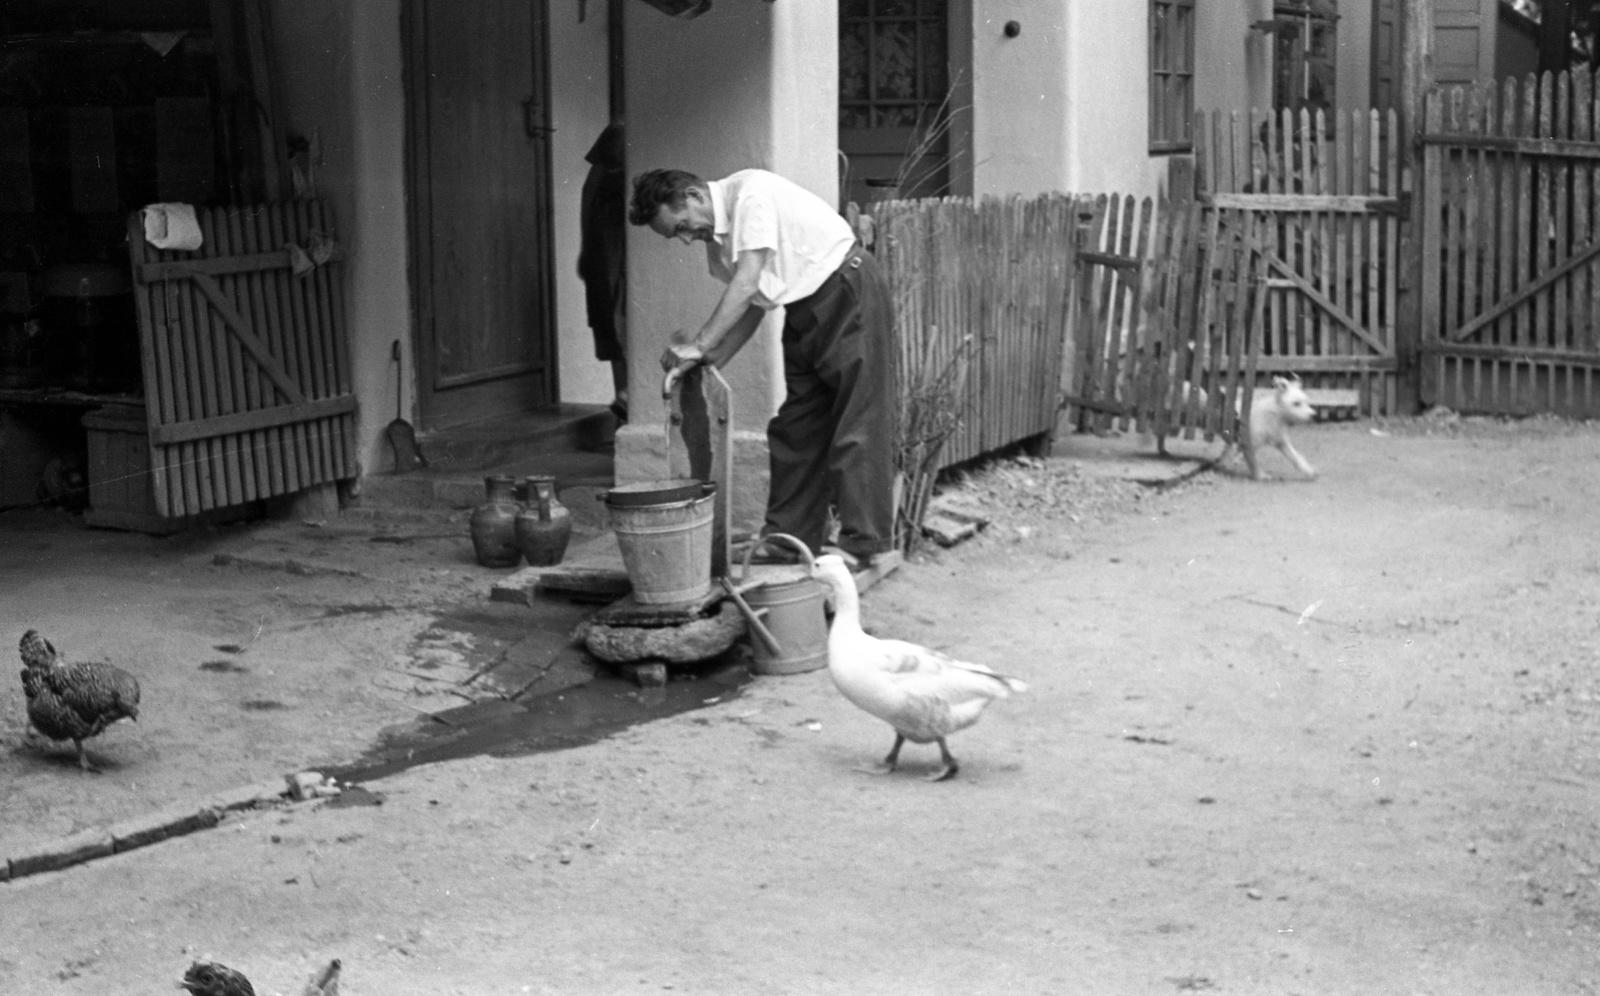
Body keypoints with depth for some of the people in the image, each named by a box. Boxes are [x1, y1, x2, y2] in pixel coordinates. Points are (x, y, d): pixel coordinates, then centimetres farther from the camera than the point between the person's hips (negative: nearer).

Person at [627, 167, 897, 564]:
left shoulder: (750, 191, -20)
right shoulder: (716, 236, 7)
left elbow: (747, 283, -27)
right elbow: (753, 304, 11)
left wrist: (700, 345, -27)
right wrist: (708, 364, 1)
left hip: (849, 292, -9)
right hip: (804, 311, 9)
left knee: (857, 425, -9)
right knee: (795, 427, 9)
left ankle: (865, 549, -9)